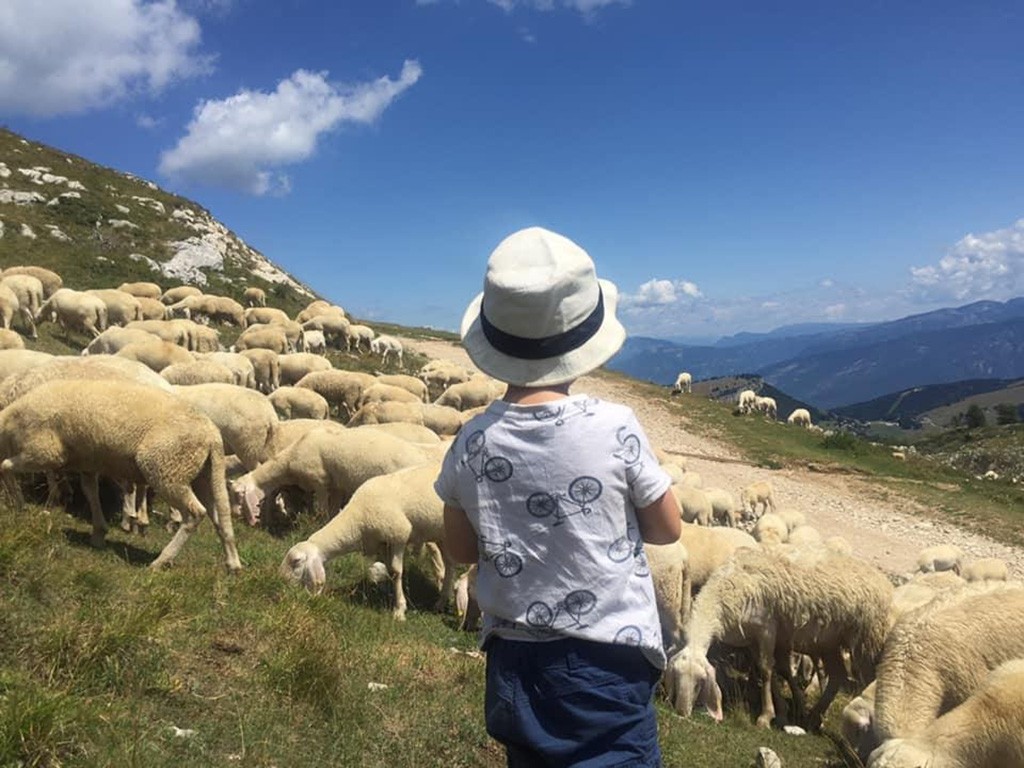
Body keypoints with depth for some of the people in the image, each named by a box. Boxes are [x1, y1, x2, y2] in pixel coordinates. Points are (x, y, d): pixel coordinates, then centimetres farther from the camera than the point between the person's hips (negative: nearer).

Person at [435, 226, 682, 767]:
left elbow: (462, 549, 4)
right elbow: (666, 530, -4)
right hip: (606, 657, -3)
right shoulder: (614, 428, -18)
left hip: (515, 659, 4)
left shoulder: (472, 442, -10)